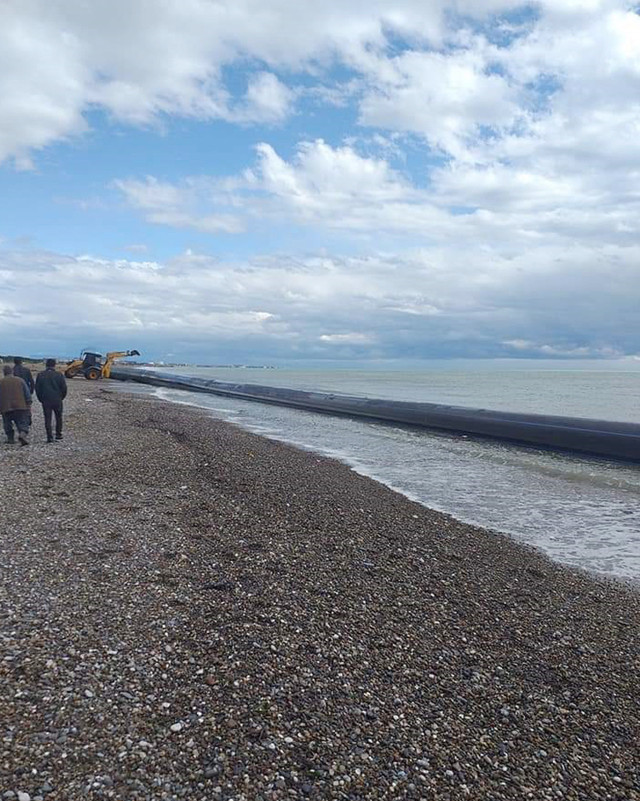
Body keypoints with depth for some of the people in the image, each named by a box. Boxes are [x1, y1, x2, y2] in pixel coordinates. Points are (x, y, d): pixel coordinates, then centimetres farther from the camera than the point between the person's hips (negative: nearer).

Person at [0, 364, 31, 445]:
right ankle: (22, 434, -23)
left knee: (8, 425, 16)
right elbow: (27, 395, 4)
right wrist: (29, 407, 8)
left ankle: (10, 438, 17)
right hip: (20, 407, 0)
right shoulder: (20, 380, 5)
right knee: (23, 423, 1)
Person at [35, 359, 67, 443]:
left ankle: (49, 436, 0)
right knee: (58, 417, 15)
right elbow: (64, 388, -3)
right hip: (57, 400, -1)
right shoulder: (59, 375, -5)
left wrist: (41, 399, 14)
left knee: (47, 419, 4)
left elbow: (37, 389, 3)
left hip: (45, 400, 1)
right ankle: (58, 434, 17)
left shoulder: (40, 375, 1)